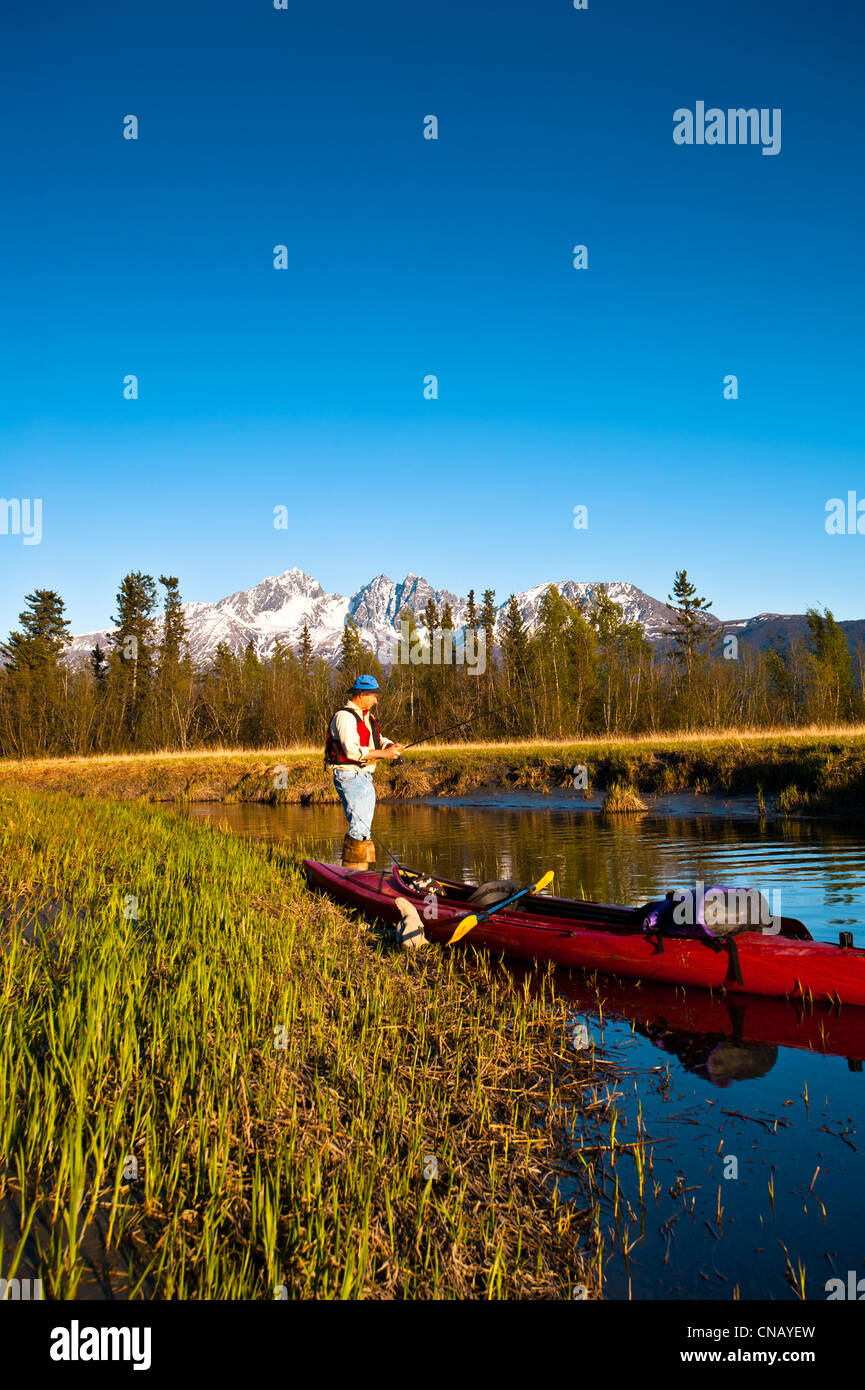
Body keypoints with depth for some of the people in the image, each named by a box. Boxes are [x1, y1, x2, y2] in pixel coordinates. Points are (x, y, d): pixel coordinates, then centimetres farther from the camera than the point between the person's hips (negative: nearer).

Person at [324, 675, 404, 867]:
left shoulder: (366, 717, 18)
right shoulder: (345, 716, -14)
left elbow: (379, 740, 19)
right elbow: (352, 750, -24)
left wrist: (390, 745, -5)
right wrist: (383, 754, -21)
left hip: (364, 777, 10)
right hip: (349, 776, -10)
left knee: (363, 827, 13)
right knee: (359, 828, -15)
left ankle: (359, 873, 20)